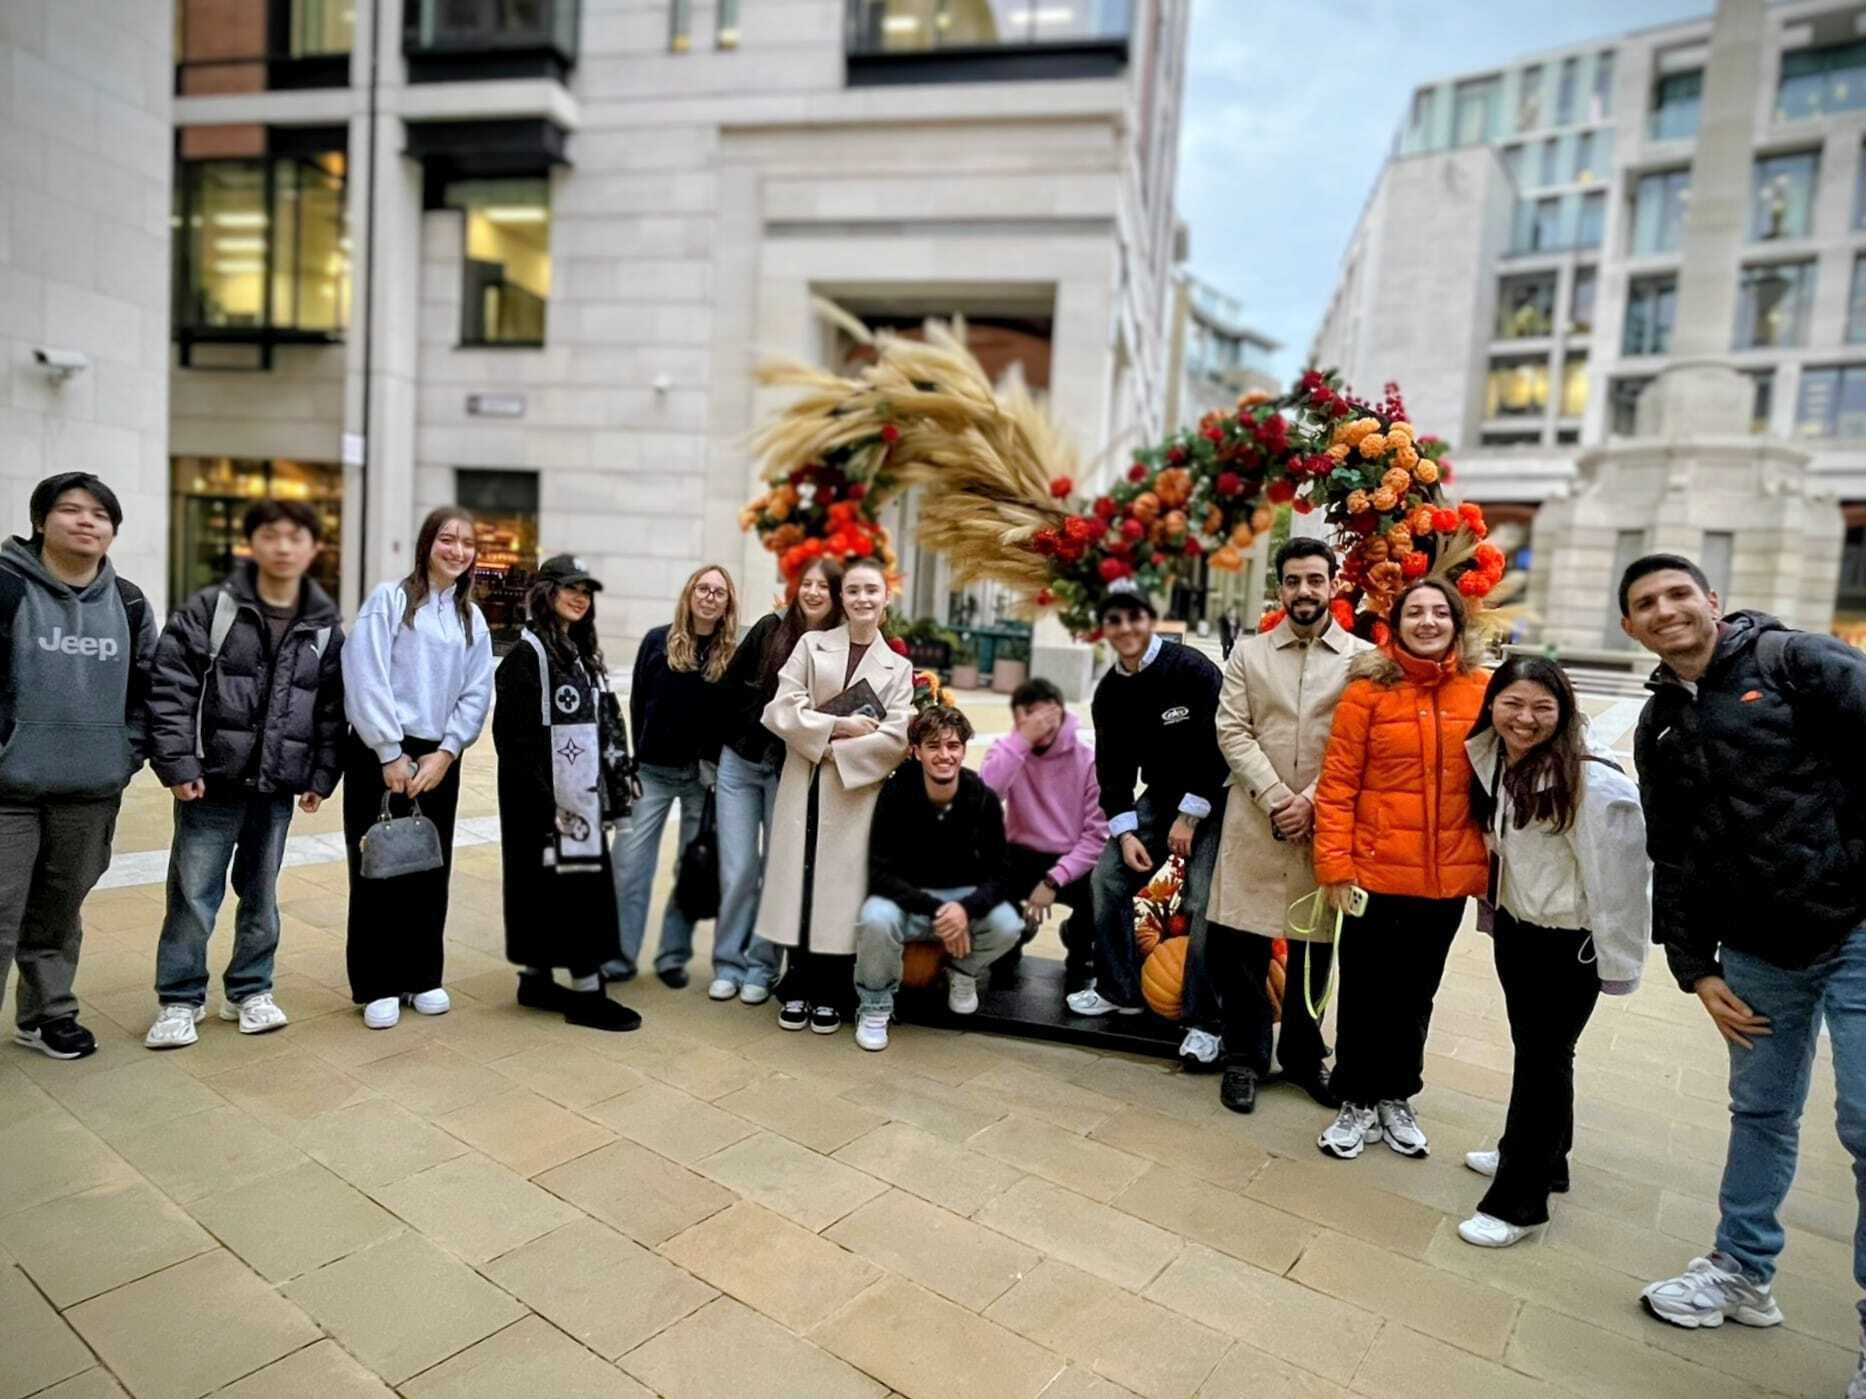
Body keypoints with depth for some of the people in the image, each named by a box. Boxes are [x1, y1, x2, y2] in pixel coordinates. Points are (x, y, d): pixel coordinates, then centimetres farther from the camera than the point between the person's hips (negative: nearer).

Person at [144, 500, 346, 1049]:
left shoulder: (327, 627, 5)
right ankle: (180, 999, 20)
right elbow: (170, 688, -6)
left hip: (278, 787, 2)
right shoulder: (209, 609, -3)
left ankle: (250, 991, 28)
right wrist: (177, 764, -12)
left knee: (262, 894, 12)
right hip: (212, 779, -2)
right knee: (193, 893, 4)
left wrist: (321, 777, 2)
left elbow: (333, 710, 7)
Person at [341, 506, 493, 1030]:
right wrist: (392, 754, -14)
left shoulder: (472, 618, 11)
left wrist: (443, 753, -7)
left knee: (430, 868, 9)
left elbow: (476, 694, 5)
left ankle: (422, 976, 23)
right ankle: (377, 985, 14)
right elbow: (366, 679, -12)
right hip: (380, 753, -4)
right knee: (377, 867, 2)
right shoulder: (390, 599, -4)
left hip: (438, 758, 4)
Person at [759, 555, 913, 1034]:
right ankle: (798, 988, 17)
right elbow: (780, 711, -3)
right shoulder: (811, 645, 7)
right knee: (800, 881, 3)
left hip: (858, 791, 0)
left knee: (842, 886, 2)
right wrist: (838, 725, -12)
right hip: (803, 785, 0)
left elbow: (896, 738, -4)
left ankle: (830, 994, 15)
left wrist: (835, 749, -12)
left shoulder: (898, 667, 8)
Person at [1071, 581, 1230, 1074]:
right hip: (1160, 796, 7)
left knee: (1204, 902, -16)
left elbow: (1219, 745, -19)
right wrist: (1125, 831, -7)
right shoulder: (1109, 692, 1)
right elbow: (1112, 765, 4)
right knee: (1108, 875, 0)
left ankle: (1203, 1021, -2)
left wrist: (1189, 817, -17)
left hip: (1213, 800, -6)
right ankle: (1119, 990, 17)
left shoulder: (1191, 669, -18)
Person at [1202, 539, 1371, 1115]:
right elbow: (1232, 731, -1)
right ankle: (1244, 1057, 20)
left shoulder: (1362, 658, 3)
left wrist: (1312, 802, -13)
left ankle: (1304, 1056, 29)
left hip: (1325, 824, 0)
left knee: (1314, 947, 10)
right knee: (1240, 942, 1)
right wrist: (1276, 798, -12)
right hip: (1255, 820, 0)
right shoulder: (1248, 651, 7)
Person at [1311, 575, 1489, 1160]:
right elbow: (1336, 784, -9)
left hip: (1447, 876, 3)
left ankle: (1396, 1098, 36)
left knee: (1416, 993, 17)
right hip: (1374, 871, -3)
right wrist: (1334, 867, -13)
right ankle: (1358, 1103, 28)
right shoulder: (1369, 689, -8)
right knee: (1365, 992, 9)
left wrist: (1494, 863, 6)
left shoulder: (1481, 691, 0)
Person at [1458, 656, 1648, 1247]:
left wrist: (1615, 959, -17)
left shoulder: (1592, 782, -23)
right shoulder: (1491, 763, 0)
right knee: (1531, 1049, 21)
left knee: (1544, 1059, 3)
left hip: (1569, 942, -7)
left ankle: (1517, 1199, 15)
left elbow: (1615, 872, -21)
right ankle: (1538, 1155, 41)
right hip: (1515, 929, 7)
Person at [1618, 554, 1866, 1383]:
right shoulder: (1659, 727, 10)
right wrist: (1694, 968, 9)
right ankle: (1742, 1273, 33)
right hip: (1759, 950, 5)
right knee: (1761, 1112, 16)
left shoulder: (1795, 662, -6)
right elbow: (1670, 859, 13)